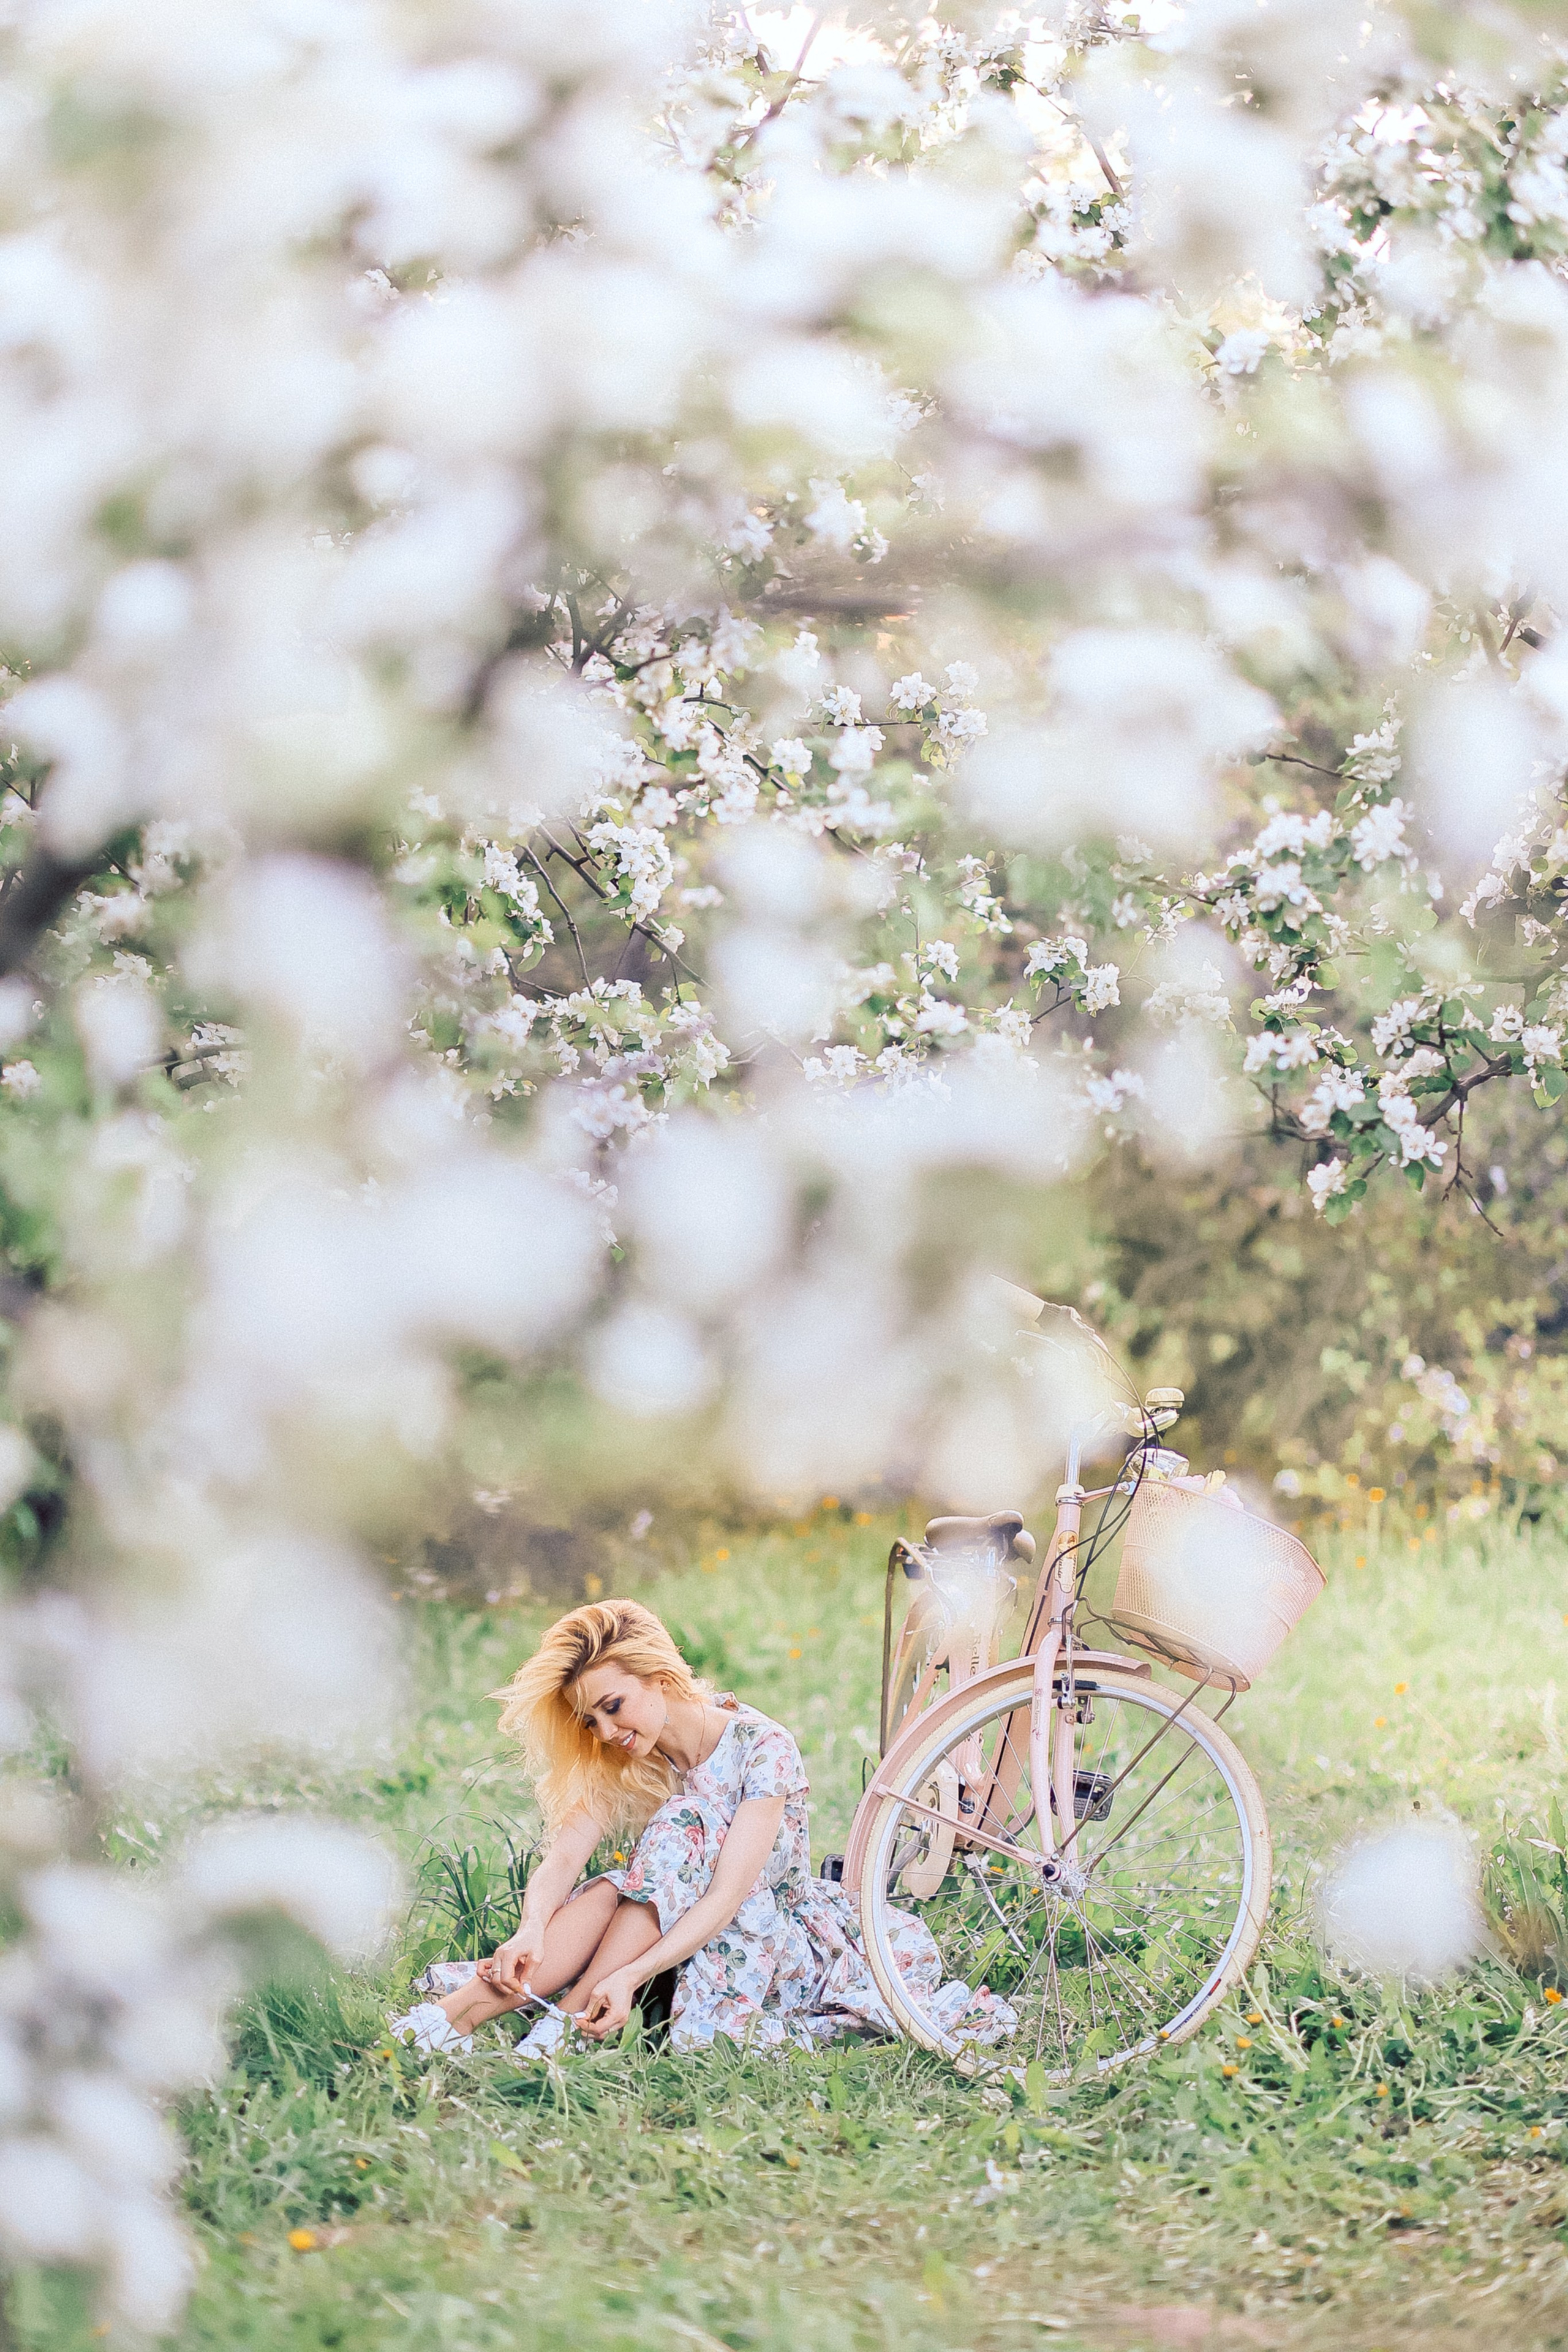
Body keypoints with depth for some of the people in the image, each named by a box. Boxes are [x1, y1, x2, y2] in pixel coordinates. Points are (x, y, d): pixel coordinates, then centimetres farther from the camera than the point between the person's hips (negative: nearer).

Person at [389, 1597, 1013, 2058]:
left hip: (778, 1926, -5)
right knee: (606, 1895, -28)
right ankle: (461, 2011, -42)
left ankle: (568, 2022, -40)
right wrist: (530, 1933, -39)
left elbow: (726, 1896, -28)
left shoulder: (761, 1748, -18)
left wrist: (630, 1974, -42)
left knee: (683, 1828, -31)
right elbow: (562, 1860, -16)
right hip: (679, 1930, 5)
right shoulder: (619, 1764, -1)